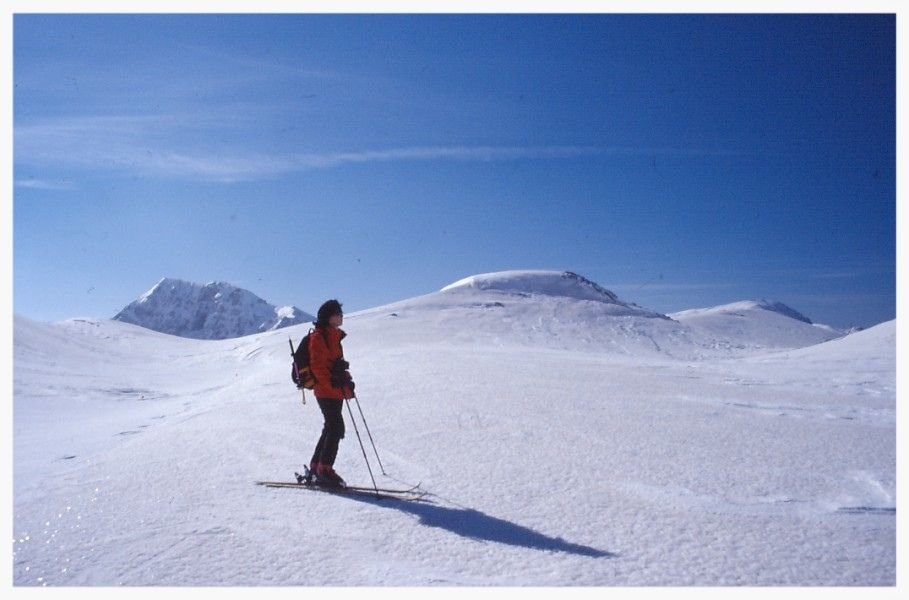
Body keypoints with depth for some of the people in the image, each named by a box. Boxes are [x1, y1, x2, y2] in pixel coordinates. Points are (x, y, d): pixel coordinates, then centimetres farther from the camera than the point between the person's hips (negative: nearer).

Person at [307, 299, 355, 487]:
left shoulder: (334, 336, 18)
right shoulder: (318, 337, -11)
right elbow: (317, 365, -19)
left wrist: (346, 379, 17)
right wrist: (332, 382, -24)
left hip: (336, 390, 10)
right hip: (326, 391, -10)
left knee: (331, 429, 14)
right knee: (336, 428, -10)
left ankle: (316, 467, 23)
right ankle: (325, 470, -3)